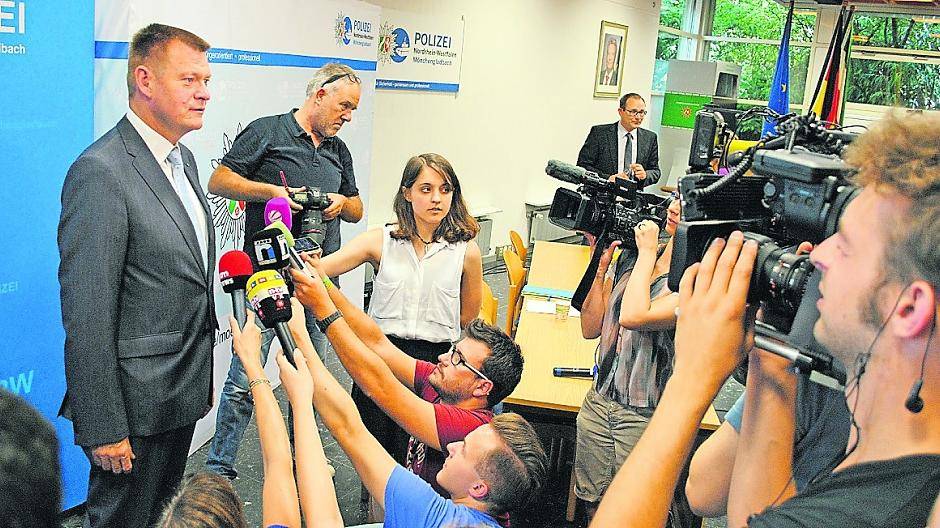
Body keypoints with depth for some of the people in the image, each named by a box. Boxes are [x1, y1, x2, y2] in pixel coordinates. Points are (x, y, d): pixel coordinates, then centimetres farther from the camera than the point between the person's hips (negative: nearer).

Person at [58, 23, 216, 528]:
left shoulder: (182, 158, 9)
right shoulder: (101, 172, -20)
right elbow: (86, 314, -21)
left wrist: (202, 376, 17)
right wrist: (103, 429, -20)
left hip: (182, 394, 8)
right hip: (135, 407, -8)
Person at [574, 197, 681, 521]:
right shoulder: (632, 257, 2)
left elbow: (633, 317, -31)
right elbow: (591, 327, 5)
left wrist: (649, 251, -17)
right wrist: (601, 264, -4)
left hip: (646, 417, -5)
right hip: (599, 400, 6)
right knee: (591, 502, 20)